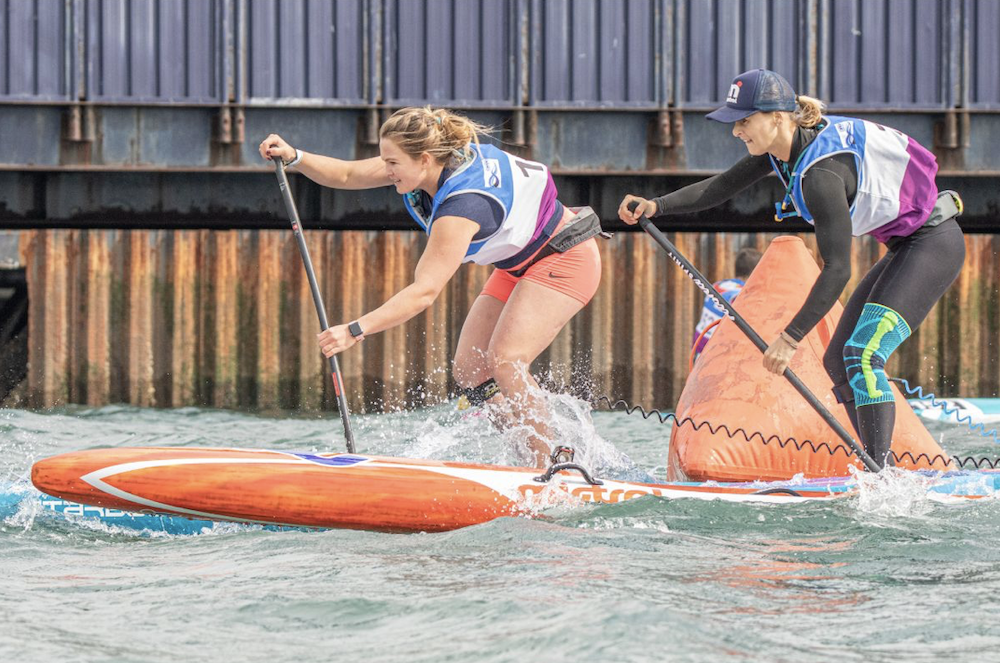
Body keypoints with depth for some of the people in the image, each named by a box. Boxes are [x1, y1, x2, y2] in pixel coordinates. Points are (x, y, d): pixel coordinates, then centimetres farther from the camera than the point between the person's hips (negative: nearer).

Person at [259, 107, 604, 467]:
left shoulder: (461, 202, -36)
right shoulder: (433, 161, -11)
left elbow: (424, 293, -40)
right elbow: (346, 175, -1)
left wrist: (356, 330, -45)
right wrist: (294, 157, -18)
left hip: (565, 258, -10)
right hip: (518, 266, 10)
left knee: (504, 362, -24)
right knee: (468, 370, 0)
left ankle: (552, 466, -16)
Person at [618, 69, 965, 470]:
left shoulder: (820, 172, -28)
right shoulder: (785, 145, -2)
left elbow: (837, 270, -29)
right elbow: (723, 187, 8)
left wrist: (791, 338, -28)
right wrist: (657, 206, -5)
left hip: (935, 245, -10)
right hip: (906, 246, 10)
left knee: (862, 355, -22)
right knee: (837, 362, 9)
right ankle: (883, 472, 11)